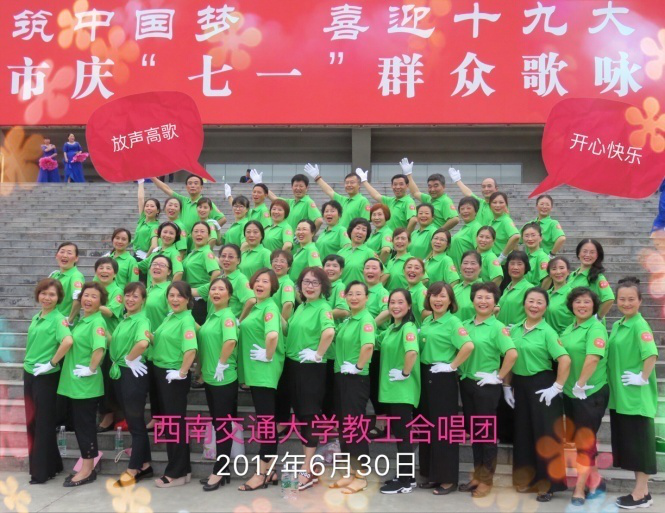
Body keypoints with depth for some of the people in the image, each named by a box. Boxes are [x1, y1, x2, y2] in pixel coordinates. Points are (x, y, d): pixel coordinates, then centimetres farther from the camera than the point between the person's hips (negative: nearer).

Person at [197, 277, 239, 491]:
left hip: (224, 378, -9)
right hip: (209, 377, 9)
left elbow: (231, 341, -31)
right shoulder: (211, 315, 13)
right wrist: (203, 368, 16)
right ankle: (220, 470, 24)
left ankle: (220, 472, 10)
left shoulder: (227, 315, -14)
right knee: (217, 424, 14)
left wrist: (221, 365, -22)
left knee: (223, 424, 1)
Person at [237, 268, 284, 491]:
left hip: (265, 371, -10)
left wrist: (268, 356, -18)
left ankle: (263, 473, 4)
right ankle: (270, 470, 21)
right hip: (254, 371, 10)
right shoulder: (254, 307, 15)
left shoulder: (269, 307, -13)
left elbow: (272, 335, -32)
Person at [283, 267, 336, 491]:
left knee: (310, 415, -1)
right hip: (293, 365, 8)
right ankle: (307, 462, 27)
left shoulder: (323, 308, -14)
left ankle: (307, 471, 8)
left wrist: (318, 355, -23)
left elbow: (329, 332, -32)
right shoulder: (301, 307, 12)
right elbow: (288, 330, 17)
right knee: (299, 413, 14)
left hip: (311, 368, -8)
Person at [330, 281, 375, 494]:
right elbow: (337, 340, 26)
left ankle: (361, 476, 10)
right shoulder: (347, 320, 12)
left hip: (356, 379, -9)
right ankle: (352, 472, 24)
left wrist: (358, 366, -21)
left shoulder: (366, 319, -14)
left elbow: (368, 345, -31)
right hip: (341, 376, 9)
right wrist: (339, 366, 13)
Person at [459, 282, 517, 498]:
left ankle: (486, 480, 17)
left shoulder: (497, 327, -11)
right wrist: (459, 369, 5)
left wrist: (499, 377, -18)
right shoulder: (465, 325, 7)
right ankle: (477, 475, 27)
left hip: (486, 386, -6)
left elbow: (512, 353, -23)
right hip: (466, 383, 6)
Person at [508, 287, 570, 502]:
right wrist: (506, 385, 8)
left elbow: (565, 360, -20)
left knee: (545, 434, 1)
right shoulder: (514, 329, 6)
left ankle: (547, 484, 13)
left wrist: (557, 387, -20)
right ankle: (526, 479, 28)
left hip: (541, 386, -6)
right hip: (519, 385, 6)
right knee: (523, 432, 13)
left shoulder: (547, 332, -11)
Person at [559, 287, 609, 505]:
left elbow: (593, 358, -27)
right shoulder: (569, 329, 10)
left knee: (585, 439, 0)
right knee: (579, 439, 16)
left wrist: (580, 384, -24)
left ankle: (579, 489, 10)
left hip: (590, 393, -8)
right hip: (570, 393, 8)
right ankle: (595, 482, 32)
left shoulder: (596, 328, -15)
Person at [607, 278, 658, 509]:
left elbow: (651, 354, -27)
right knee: (626, 442, 13)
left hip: (636, 395, -9)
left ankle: (641, 494, 10)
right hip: (619, 395, 9)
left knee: (639, 442, 1)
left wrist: (643, 378, -20)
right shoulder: (617, 325, 12)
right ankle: (642, 489, 24)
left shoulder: (640, 325, -14)